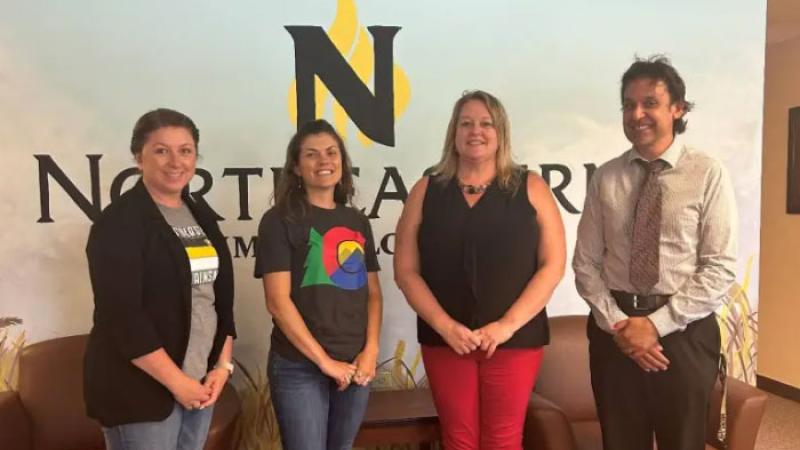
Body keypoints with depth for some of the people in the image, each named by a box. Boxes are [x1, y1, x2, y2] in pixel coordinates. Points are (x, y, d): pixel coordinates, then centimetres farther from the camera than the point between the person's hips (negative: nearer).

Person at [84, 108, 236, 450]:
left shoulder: (201, 216, 9)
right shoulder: (120, 222, -12)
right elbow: (121, 315, -19)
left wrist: (223, 364, 3)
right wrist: (177, 381, -16)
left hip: (200, 382, 7)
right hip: (140, 388, -6)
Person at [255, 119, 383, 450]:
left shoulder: (357, 221, 9)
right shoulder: (280, 220, -6)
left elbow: (373, 293, 10)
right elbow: (277, 300, -12)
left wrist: (371, 350, -5)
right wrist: (324, 360, -13)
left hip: (356, 365, 5)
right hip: (299, 366, -5)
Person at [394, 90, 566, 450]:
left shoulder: (530, 187, 2)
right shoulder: (427, 191, 4)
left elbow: (553, 264, -3)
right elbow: (406, 270, 0)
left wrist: (508, 325, -11)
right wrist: (445, 326, -11)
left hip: (516, 338, -1)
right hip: (446, 340, 1)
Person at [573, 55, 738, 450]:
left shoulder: (708, 174, -6)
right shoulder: (604, 178, 2)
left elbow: (720, 268, -9)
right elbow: (585, 263, 2)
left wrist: (656, 324, -14)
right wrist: (617, 324, -9)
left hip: (684, 332, -2)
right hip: (613, 330, 2)